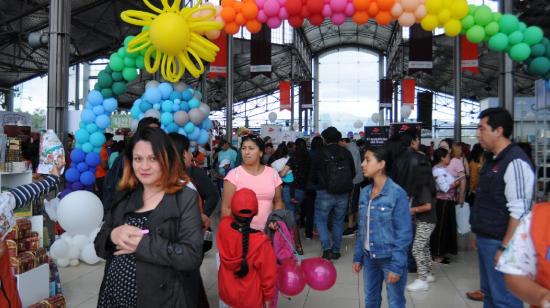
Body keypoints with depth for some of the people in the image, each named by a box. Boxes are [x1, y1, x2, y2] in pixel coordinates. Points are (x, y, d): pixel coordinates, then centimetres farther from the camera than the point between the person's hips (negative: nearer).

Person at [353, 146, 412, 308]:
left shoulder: (397, 194, -16)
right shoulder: (365, 193, 2)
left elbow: (404, 233, -15)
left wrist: (397, 265, -17)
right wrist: (358, 256, 9)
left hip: (390, 258, -5)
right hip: (370, 257, 6)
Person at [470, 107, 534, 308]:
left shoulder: (515, 162, -17)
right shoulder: (493, 160, 12)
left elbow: (519, 212, -21)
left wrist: (505, 248, -20)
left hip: (500, 243, -9)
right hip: (486, 240, 9)